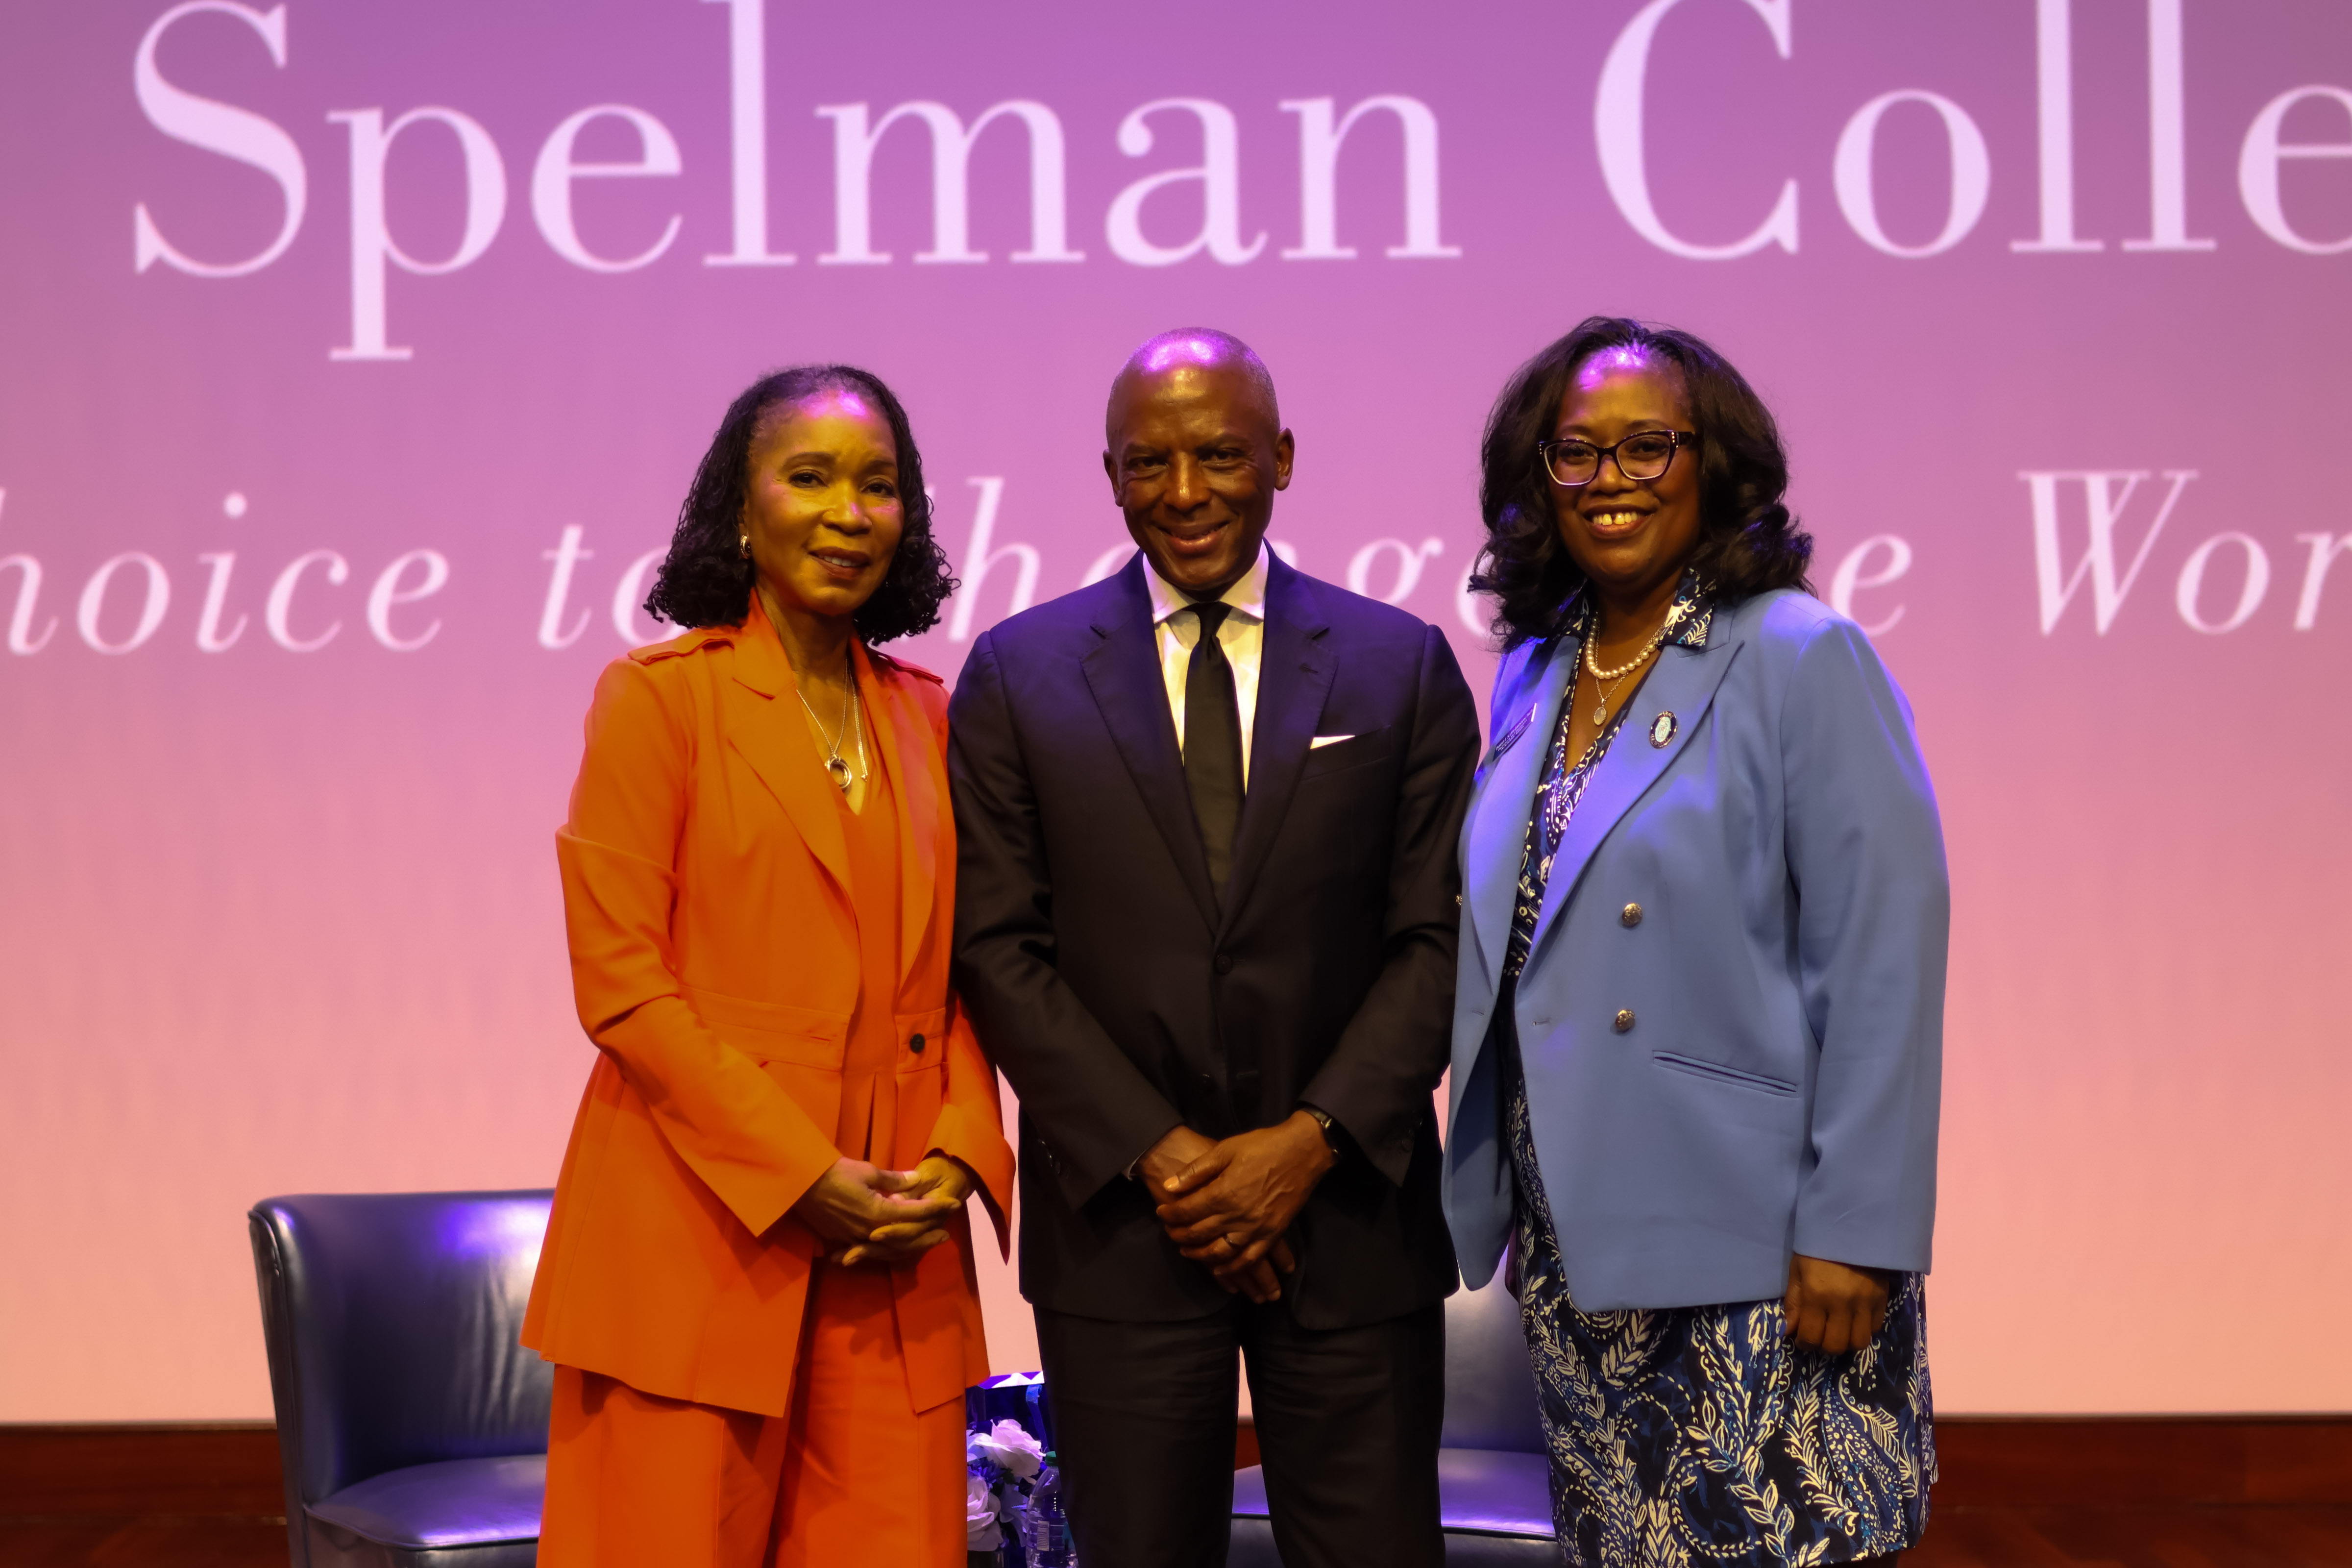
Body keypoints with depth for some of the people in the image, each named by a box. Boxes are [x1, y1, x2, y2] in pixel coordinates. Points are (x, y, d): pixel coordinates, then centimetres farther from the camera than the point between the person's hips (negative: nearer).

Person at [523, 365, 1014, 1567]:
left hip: (891, 1255, 5)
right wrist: (798, 1175, -12)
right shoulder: (660, 697, -2)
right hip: (696, 1242, -4)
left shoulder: (923, 716, 14)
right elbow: (617, 981, -8)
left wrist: (958, 1154, -2)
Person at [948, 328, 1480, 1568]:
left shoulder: (1403, 666, 5)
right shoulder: (1019, 674, 4)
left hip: (1350, 1219, 0)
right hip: (1119, 1226, 0)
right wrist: (1156, 1154, -9)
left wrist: (1312, 1142, -10)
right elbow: (998, 946, -1)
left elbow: (1438, 939, 1)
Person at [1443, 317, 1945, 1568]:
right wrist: (1511, 1197, 9)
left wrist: (1854, 1232, -17)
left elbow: (1884, 954, -13)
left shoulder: (1804, 660, -8)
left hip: (1753, 1258, -6)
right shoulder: (1533, 676, 12)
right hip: (1575, 1251, 6)